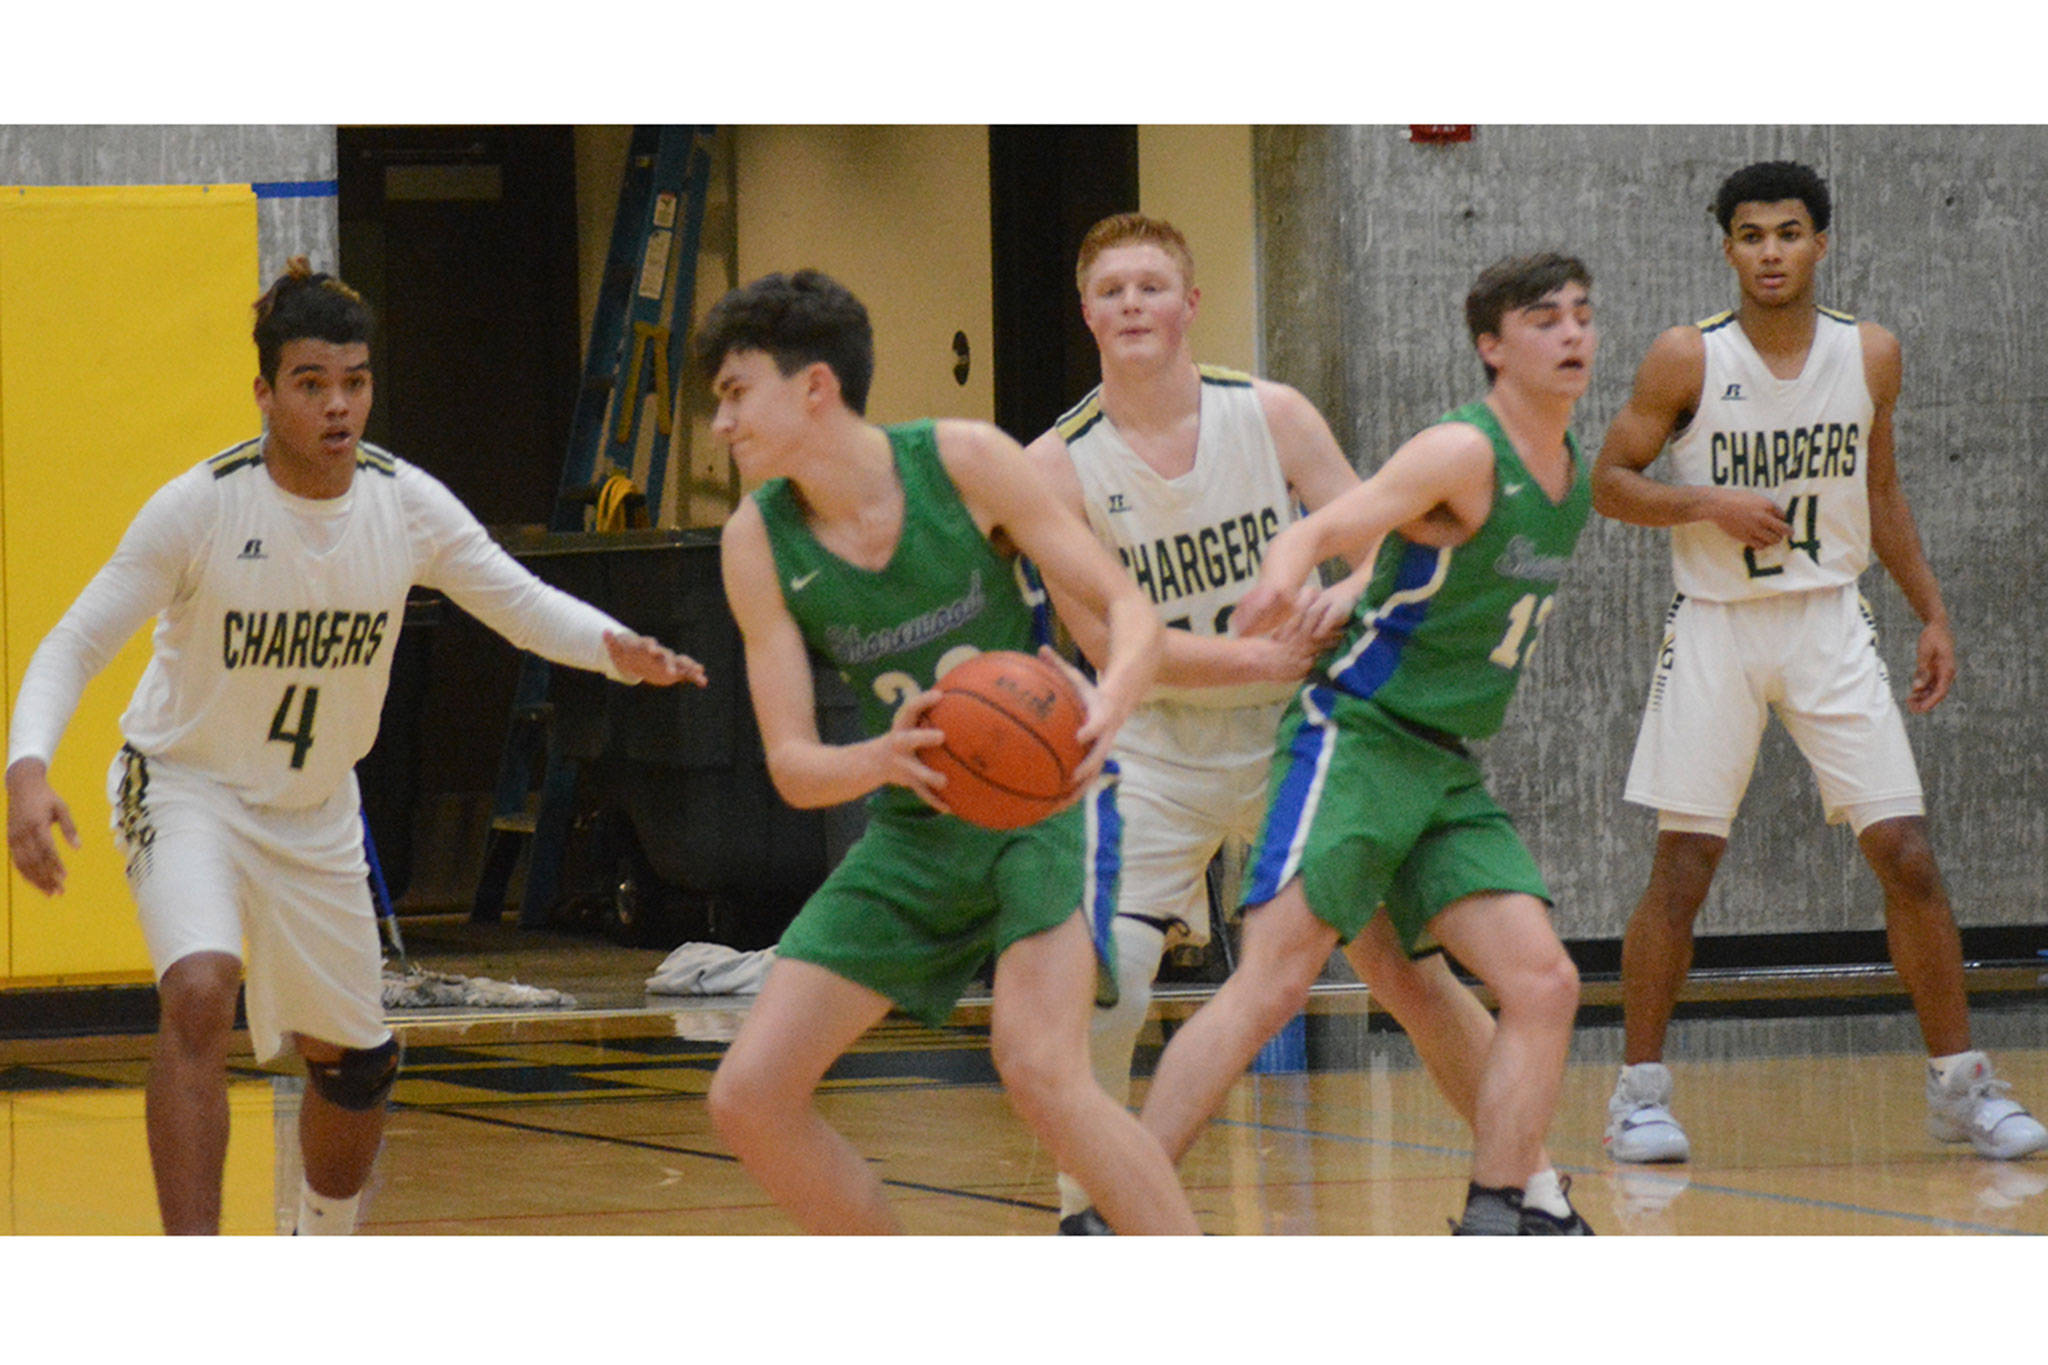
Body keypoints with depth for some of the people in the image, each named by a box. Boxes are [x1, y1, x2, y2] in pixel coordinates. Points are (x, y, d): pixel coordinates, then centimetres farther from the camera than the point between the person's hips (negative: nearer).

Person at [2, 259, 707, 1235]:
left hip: (316, 813, 5)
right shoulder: (200, 506, -23)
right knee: (198, 994, -30)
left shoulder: (405, 503, -12)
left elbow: (523, 603, -2)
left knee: (352, 1062, 14)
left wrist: (615, 647, -24)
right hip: (187, 788, -5)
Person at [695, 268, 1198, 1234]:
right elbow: (792, 767, -9)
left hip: (1038, 800, -4)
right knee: (749, 1098, -5)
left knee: (1039, 1069, -27)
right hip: (913, 832, 5)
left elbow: (1129, 610, -9)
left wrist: (1106, 704, -33)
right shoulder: (758, 541, -6)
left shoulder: (963, 463, -13)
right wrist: (881, 760, -33)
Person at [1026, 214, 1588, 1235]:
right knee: (1103, 985, -16)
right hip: (1159, 754, -1)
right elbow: (1108, 640, -15)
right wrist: (1260, 656, -23)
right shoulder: (1057, 465, -11)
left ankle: (1531, 1188, 13)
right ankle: (1085, 1209, 4)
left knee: (1411, 972, 1)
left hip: (1298, 732, 1)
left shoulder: (1272, 417, -6)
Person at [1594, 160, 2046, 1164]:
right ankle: (1639, 1091, 7)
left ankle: (1958, 1083, 8)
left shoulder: (1870, 356, 2)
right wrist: (1709, 502, -19)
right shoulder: (1686, 361, -8)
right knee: (1683, 871, -4)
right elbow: (1609, 481, -3)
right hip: (1715, 628, -2)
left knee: (1908, 858, -3)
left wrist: (1932, 612, 11)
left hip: (1829, 622, 2)